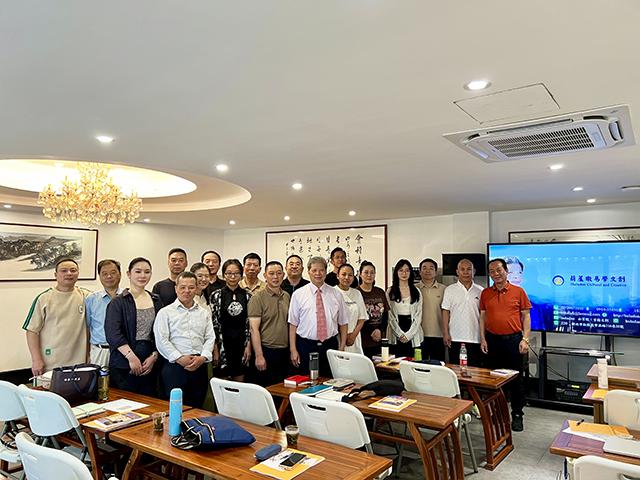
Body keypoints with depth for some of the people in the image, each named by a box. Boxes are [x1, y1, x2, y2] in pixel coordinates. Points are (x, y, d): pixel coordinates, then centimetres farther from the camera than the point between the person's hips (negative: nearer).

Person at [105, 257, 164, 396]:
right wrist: (132, 357, -16)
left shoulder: (156, 301, 11)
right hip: (123, 366, -3)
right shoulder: (118, 302, -1)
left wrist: (154, 356, -3)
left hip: (150, 365, 4)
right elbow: (113, 333, -11)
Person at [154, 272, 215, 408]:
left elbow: (210, 338, 10)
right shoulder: (166, 312, 4)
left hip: (199, 366, 3)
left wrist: (203, 357, -7)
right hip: (174, 366, -3)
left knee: (196, 408, 7)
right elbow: (161, 340, -4)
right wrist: (179, 358, -12)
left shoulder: (204, 313, 15)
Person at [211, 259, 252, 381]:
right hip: (223, 344, -2)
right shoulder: (217, 296, -2)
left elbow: (249, 323, 6)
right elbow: (213, 324, -3)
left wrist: (248, 345, 0)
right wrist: (215, 349, -7)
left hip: (241, 344, 2)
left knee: (239, 383, 10)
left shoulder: (247, 296, 5)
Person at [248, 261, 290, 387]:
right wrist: (259, 356, -17)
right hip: (266, 351, -5)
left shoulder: (287, 297, 10)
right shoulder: (257, 298, -8)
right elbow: (254, 328, -12)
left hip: (284, 352, 6)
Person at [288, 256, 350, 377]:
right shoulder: (298, 294, 1)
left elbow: (343, 322, 9)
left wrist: (342, 348, 1)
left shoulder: (336, 294, 6)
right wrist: (293, 350, -7)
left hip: (330, 345, 1)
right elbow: (293, 324, -1)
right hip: (306, 346, -1)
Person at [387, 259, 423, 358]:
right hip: (396, 337, -1)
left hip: (413, 336, 1)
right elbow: (390, 315, 0)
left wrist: (409, 334, -6)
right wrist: (400, 334, -8)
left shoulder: (416, 292, 9)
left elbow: (418, 315, 4)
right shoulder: (390, 292, 5)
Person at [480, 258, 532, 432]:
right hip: (493, 339, 2)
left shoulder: (518, 292, 0)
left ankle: (517, 414, 17)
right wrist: (483, 339, 3)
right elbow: (482, 316, 10)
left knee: (516, 378, 4)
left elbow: (526, 316, 1)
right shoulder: (485, 293, 6)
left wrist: (525, 339, -6)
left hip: (513, 339, -2)